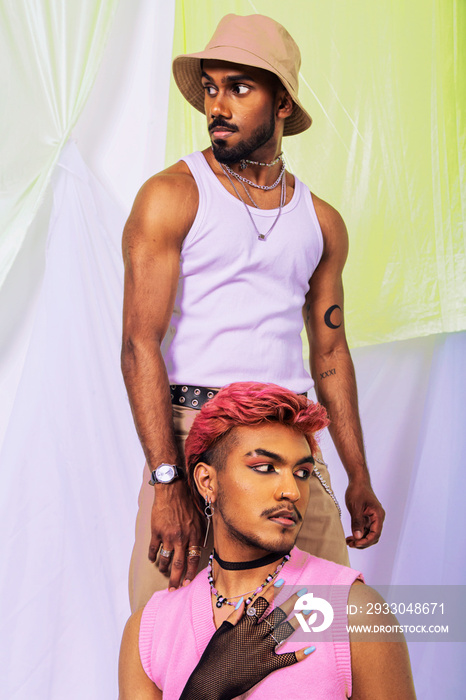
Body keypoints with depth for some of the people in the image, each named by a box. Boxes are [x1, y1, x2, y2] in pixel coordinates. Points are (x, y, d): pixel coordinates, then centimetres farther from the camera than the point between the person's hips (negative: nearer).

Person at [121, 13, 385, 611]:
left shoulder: (322, 222, 13)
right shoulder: (172, 196, -2)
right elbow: (140, 346, -10)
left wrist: (358, 478, 14)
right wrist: (167, 481, -20)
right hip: (190, 428, -4)